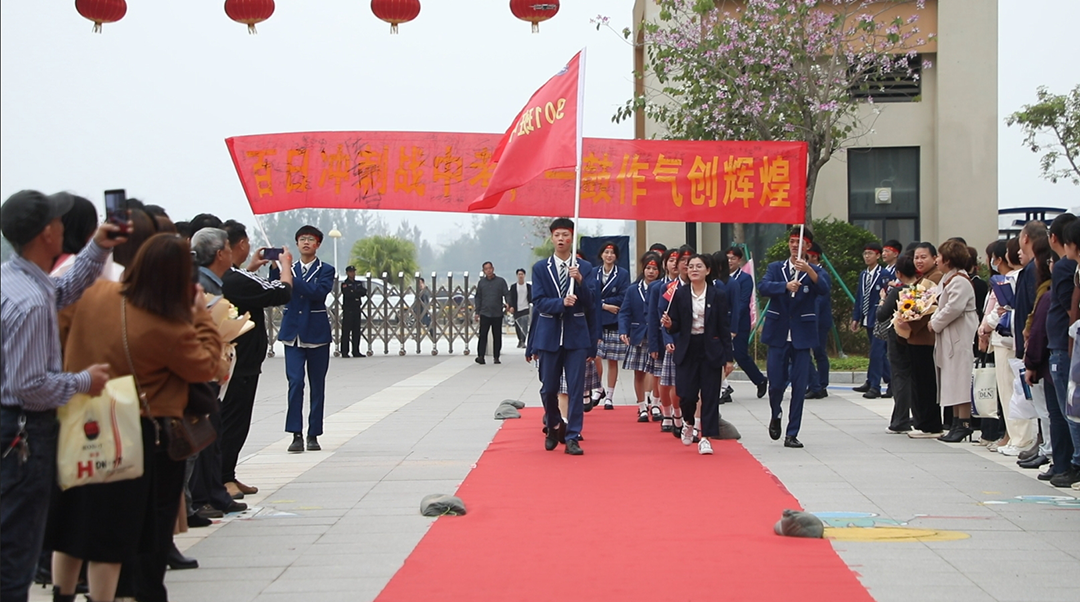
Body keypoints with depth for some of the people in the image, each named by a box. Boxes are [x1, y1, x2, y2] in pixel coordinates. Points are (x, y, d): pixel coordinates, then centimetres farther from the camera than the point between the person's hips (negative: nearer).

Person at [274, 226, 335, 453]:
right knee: (295, 382, -10)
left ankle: (313, 434, 12)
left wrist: (290, 277, -23)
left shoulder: (326, 270, 2)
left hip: (317, 333, -1)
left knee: (317, 385, 4)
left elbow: (319, 292, -17)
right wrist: (275, 269, -15)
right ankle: (296, 434, -9)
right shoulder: (289, 268, 10)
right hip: (293, 332, 1)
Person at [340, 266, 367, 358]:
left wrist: (354, 292, -13)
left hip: (356, 309, 6)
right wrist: (358, 292, -8)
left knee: (357, 331, 6)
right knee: (346, 331, -7)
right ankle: (344, 352, -5)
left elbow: (364, 292, 1)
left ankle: (356, 351, 10)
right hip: (348, 309, -6)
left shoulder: (359, 283, 17)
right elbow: (348, 294, -18)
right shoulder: (344, 284, -2)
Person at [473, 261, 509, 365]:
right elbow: (478, 298, 14)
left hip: (498, 313, 0)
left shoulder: (500, 281, 4)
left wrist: (507, 304, -20)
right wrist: (477, 312, 8)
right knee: (483, 335, -8)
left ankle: (496, 357, 11)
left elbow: (506, 294, 0)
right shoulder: (481, 282, 10)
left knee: (497, 336, 4)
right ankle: (480, 356, -11)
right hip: (484, 313, 0)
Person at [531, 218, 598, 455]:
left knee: (576, 389, -4)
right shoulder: (540, 268, 3)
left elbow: (590, 305, -2)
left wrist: (579, 281, -18)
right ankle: (553, 427, 33)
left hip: (576, 336, -1)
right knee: (548, 388, 9)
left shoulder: (585, 268, 3)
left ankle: (572, 437, 1)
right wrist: (561, 302, -22)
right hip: (549, 335, 1)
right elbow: (538, 301, -5)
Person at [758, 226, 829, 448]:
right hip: (778, 335, 0)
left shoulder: (814, 272, 6)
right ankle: (776, 416, 31)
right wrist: (786, 286, -30)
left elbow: (824, 289, -16)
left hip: (802, 336, 0)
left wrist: (808, 270, -32)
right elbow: (763, 286, -12)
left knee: (799, 387, -2)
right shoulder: (775, 268, 8)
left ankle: (792, 434, 5)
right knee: (776, 383, 0)